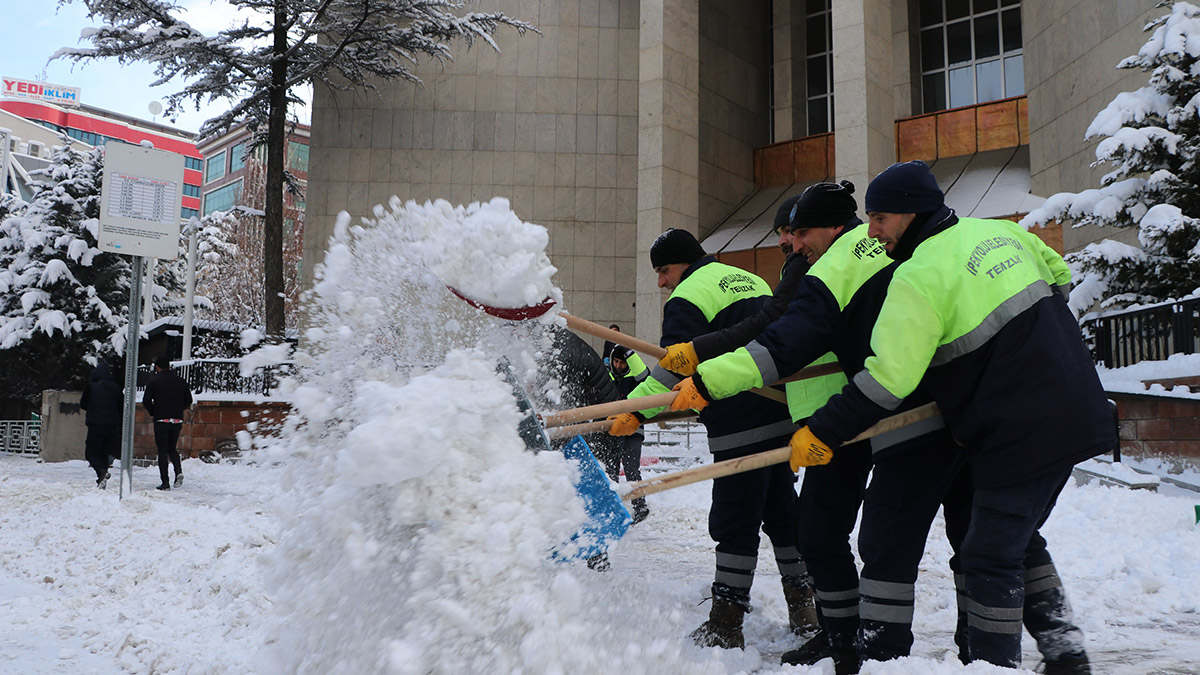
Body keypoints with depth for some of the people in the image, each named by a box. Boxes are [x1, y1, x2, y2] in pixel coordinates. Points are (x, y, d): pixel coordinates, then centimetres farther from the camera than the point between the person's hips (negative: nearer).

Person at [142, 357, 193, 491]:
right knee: (172, 448, 17)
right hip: (177, 420, 3)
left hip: (161, 420, -3)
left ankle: (165, 482, -2)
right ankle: (178, 471, -9)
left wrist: (153, 413, 8)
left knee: (162, 451, 2)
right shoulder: (181, 381, 7)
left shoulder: (153, 381, -3)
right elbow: (188, 400, 8)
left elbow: (146, 401, -9)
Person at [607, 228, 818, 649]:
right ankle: (803, 609, 24)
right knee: (781, 510, 16)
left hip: (741, 427, -8)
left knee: (734, 521, -4)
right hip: (782, 414, 9)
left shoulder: (687, 297, -7)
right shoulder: (753, 281, 19)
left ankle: (726, 622, 1)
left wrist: (636, 410, -17)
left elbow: (674, 369, -18)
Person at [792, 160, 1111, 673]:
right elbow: (1059, 277, 25)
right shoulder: (1001, 232, 8)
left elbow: (888, 380, -22)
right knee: (1021, 540, 22)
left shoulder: (917, 276, -17)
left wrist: (822, 434, -16)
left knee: (990, 559, 1)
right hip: (1078, 413, 9)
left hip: (1020, 435, -9)